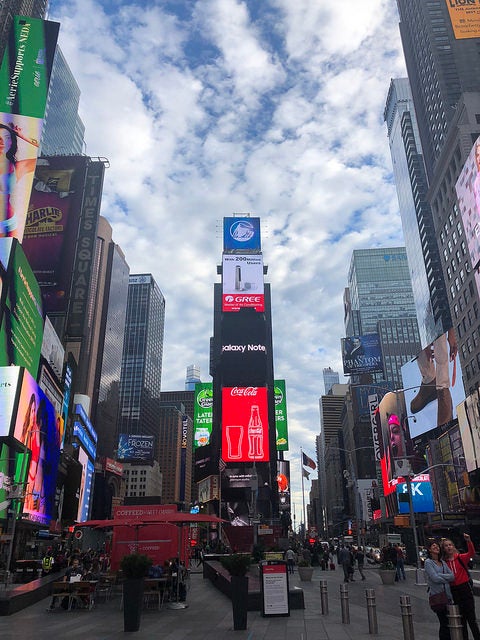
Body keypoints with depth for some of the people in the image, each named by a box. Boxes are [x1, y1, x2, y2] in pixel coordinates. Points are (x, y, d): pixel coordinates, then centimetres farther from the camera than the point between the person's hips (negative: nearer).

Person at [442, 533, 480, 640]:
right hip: (453, 591, 2)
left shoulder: (461, 557, -6)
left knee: (471, 618, 3)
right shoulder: (444, 562, 0)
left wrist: (469, 541, -39)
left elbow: (471, 552, -24)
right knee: (461, 618, 13)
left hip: (465, 589, -2)